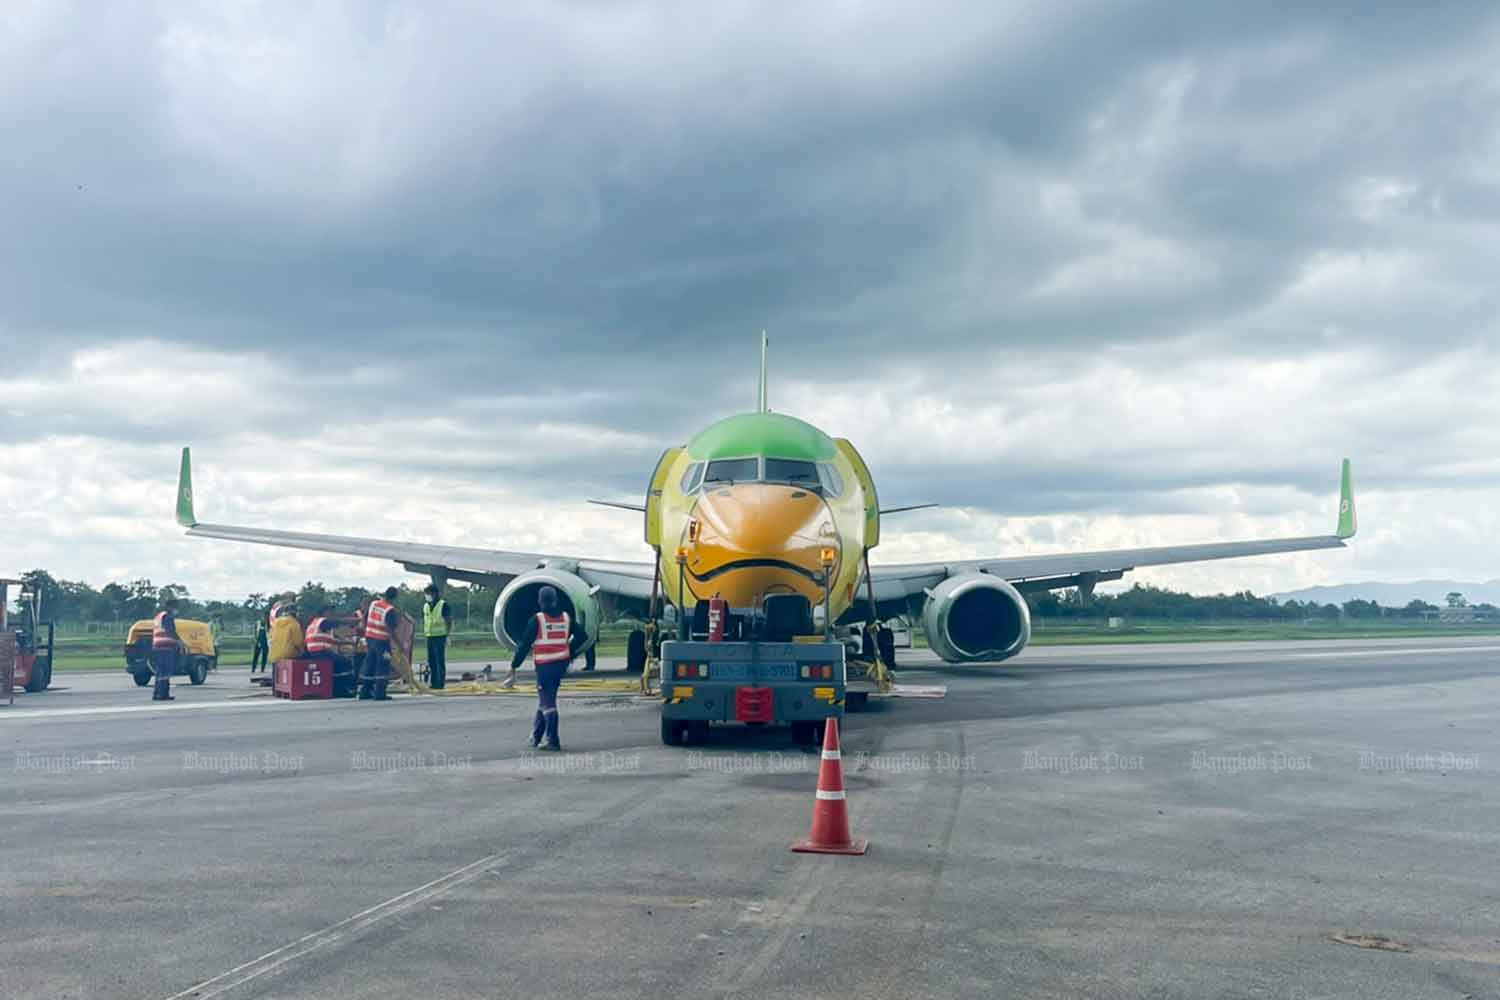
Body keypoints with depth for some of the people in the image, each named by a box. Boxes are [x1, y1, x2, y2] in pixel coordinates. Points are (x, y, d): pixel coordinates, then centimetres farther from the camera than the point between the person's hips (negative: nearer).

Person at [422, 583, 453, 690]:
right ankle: (434, 683, 14)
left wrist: (447, 635, -12)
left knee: (440, 661, -6)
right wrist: (424, 633, 15)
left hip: (440, 637, -7)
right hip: (429, 637, 7)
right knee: (431, 661, 8)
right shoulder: (425, 606, 14)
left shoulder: (443, 605, -6)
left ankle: (440, 683, -4)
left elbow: (449, 621, -6)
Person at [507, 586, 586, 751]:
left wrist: (514, 665, -4)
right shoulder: (566, 617, 5)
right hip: (561, 664, 6)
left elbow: (524, 644, -9)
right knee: (544, 700, 18)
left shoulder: (537, 619, -10)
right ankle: (536, 736, 24)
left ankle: (553, 741, -8)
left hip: (544, 666, -6)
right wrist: (569, 652, 20)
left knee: (547, 702, -3)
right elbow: (582, 636, 8)